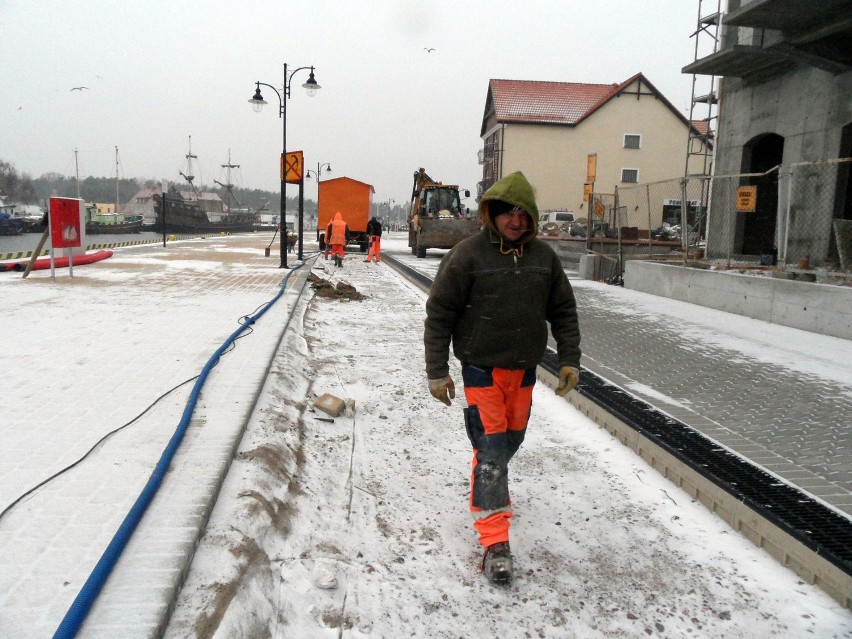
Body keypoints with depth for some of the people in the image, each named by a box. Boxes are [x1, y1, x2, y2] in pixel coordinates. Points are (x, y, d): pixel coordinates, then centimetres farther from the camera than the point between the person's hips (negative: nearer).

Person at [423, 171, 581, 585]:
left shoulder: (543, 256, 3)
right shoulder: (467, 255, -11)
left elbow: (563, 310, 12)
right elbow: (439, 314, -8)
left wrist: (569, 360, 7)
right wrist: (437, 371, -9)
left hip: (524, 369, 5)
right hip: (482, 368, -5)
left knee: (510, 440, 17)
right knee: (491, 449, -8)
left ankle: (490, 490, 45)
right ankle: (495, 542, -3)